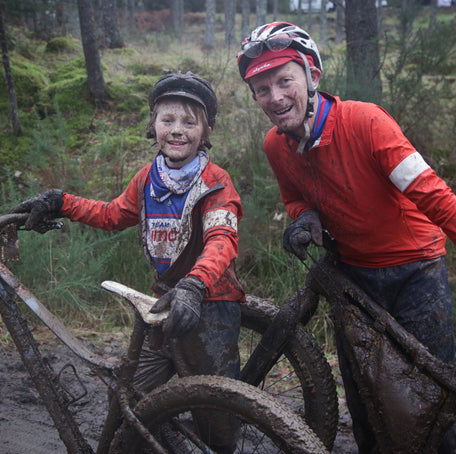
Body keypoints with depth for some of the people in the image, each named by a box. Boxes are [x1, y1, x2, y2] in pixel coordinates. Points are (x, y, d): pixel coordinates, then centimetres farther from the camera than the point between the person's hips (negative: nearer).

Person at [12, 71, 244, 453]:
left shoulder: (215, 182, -12)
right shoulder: (149, 177, 8)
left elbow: (221, 240, -28)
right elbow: (114, 215, 24)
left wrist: (193, 286, -47)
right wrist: (60, 203, 13)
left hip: (208, 307, -6)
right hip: (165, 300, 6)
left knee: (216, 415, -1)